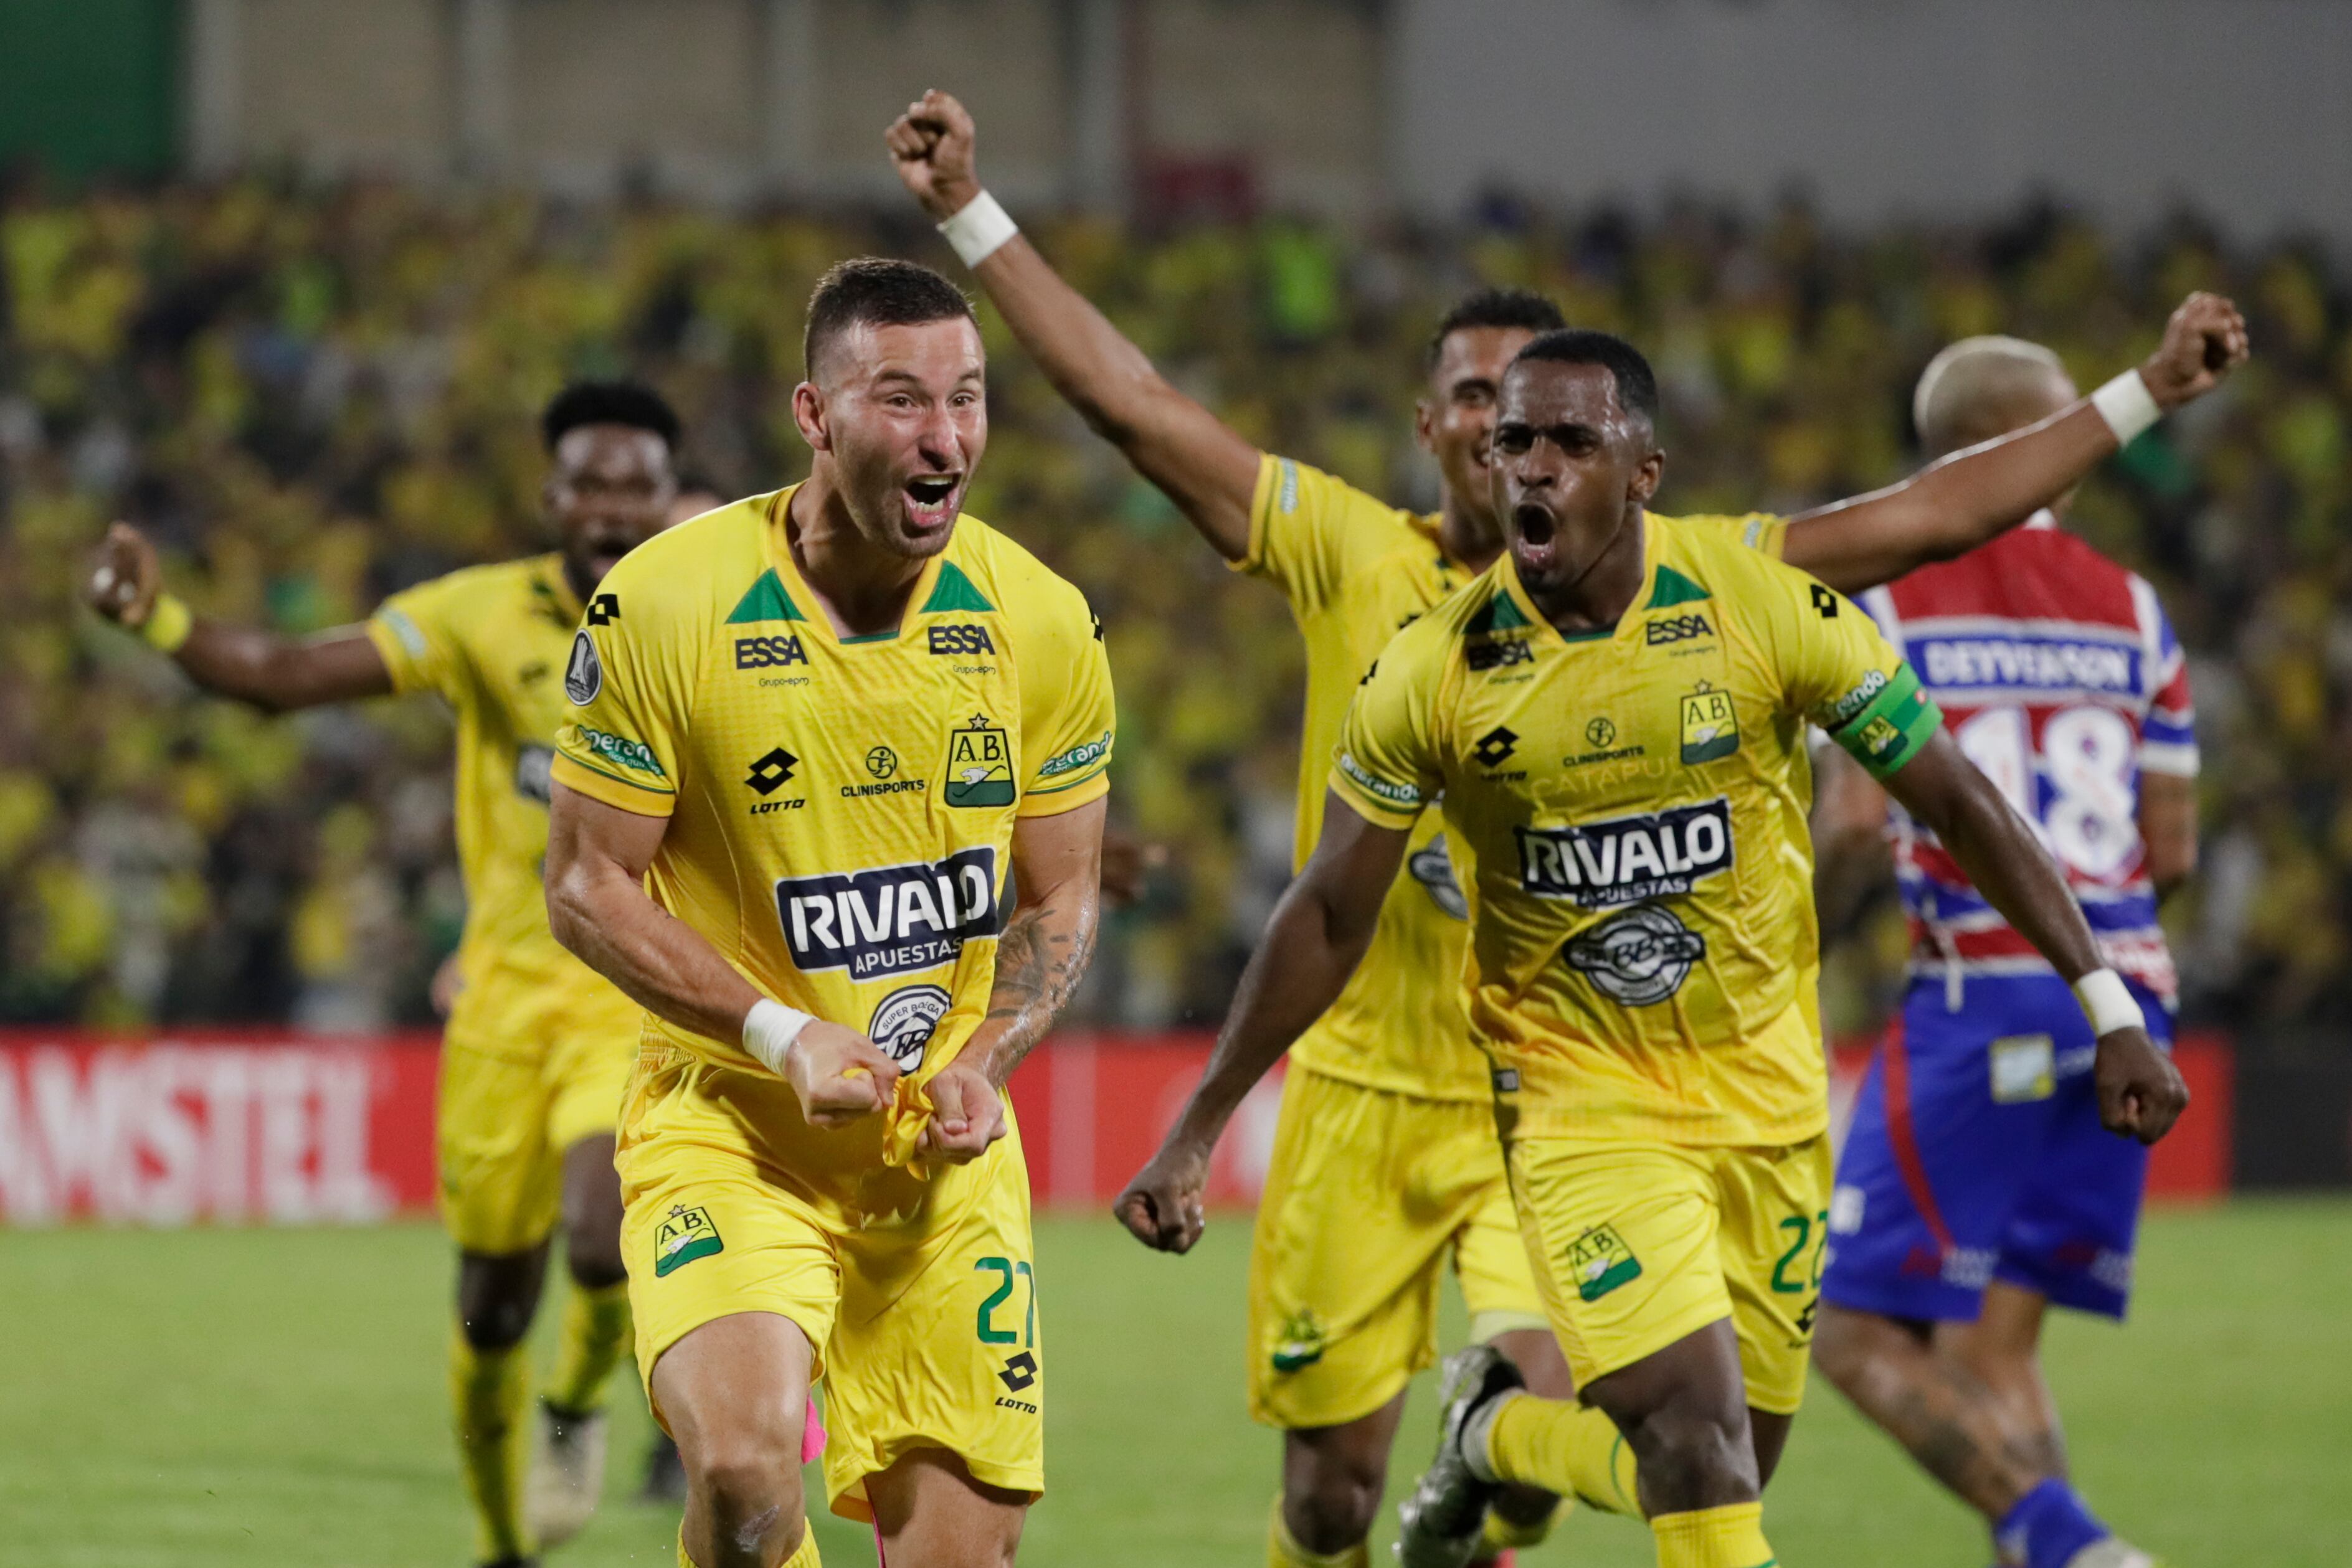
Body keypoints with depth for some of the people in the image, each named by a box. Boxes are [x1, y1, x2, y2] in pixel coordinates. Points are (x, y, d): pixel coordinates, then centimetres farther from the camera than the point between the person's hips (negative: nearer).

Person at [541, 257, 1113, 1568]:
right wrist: (782, 1033, -17)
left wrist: (983, 1063, -10)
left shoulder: (1041, 622, -2)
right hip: (725, 1120, -3)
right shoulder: (663, 608, -12)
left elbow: (1060, 902, 9)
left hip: (945, 1149, 3)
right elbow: (588, 886, -5)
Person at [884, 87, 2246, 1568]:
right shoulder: (1352, 555, 1)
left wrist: (2144, 396, -1)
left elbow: (1926, 515, 3)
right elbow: (1126, 395, 0)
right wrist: (972, 213, -3)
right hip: (1366, 1094, 0)